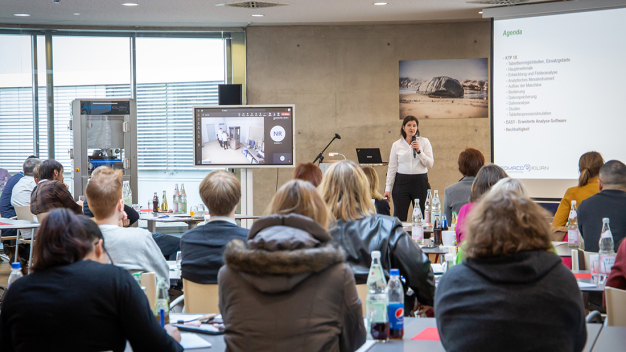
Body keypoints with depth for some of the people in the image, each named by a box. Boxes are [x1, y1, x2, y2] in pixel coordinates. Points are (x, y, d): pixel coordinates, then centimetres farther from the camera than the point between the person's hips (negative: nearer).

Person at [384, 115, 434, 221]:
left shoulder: (424, 142, 5)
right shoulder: (396, 145, 7)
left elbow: (430, 164, 0)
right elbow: (392, 168, 10)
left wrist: (419, 151, -13)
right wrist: (387, 188, 6)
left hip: (420, 182, 0)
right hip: (402, 182, 0)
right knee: (399, 217, -3)